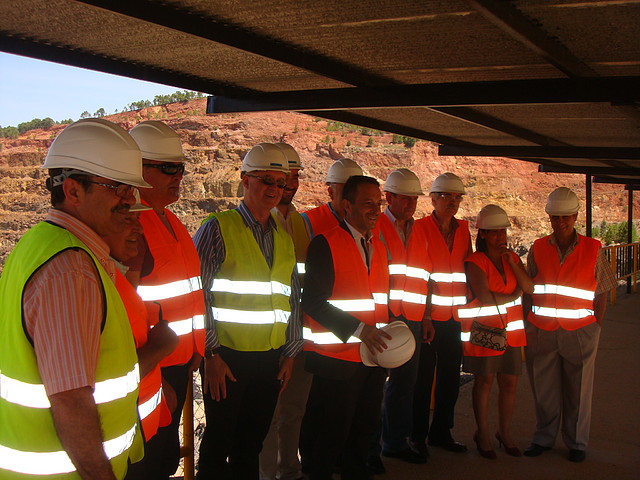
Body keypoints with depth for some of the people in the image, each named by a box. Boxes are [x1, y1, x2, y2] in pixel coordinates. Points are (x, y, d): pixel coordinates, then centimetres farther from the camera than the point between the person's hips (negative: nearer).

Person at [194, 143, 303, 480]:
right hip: (227, 357, -5)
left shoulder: (284, 237, 13)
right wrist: (210, 354, -12)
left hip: (272, 359, 5)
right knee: (219, 442, 6)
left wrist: (290, 353, 12)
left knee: (253, 441, 14)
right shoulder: (218, 229, -6)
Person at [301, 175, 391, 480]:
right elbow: (313, 302, -17)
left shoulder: (378, 246, 13)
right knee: (330, 435, 2)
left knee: (364, 431, 17)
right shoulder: (325, 244, -11)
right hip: (337, 359, -7)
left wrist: (387, 330, 3)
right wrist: (358, 329, -22)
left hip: (373, 356, 7)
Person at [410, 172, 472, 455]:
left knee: (450, 378, 11)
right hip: (428, 316, -5)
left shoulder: (463, 230, 10)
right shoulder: (421, 228, -5)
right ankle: (418, 436, 16)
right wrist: (424, 317, -14)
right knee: (423, 379, 3)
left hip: (455, 318, 5)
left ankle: (441, 432, 26)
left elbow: (467, 271, 13)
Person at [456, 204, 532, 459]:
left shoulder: (512, 258, 11)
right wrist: (514, 295, -5)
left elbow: (529, 287, -1)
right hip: (484, 330, -5)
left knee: (510, 383, 8)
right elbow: (485, 298, -18)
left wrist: (513, 263, -12)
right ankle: (483, 434, 18)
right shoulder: (475, 262, -8)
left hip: (511, 330, 5)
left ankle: (505, 433, 25)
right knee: (484, 381, 3)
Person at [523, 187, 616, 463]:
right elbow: (528, 292, 7)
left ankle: (577, 443, 24)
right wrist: (529, 327, 3)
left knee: (578, 391, 8)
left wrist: (596, 327, -2)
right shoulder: (538, 249, 3)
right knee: (543, 389, 9)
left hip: (579, 331, -1)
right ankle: (543, 438, 26)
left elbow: (601, 293, 3)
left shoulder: (592, 250, -1)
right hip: (542, 331, 1)